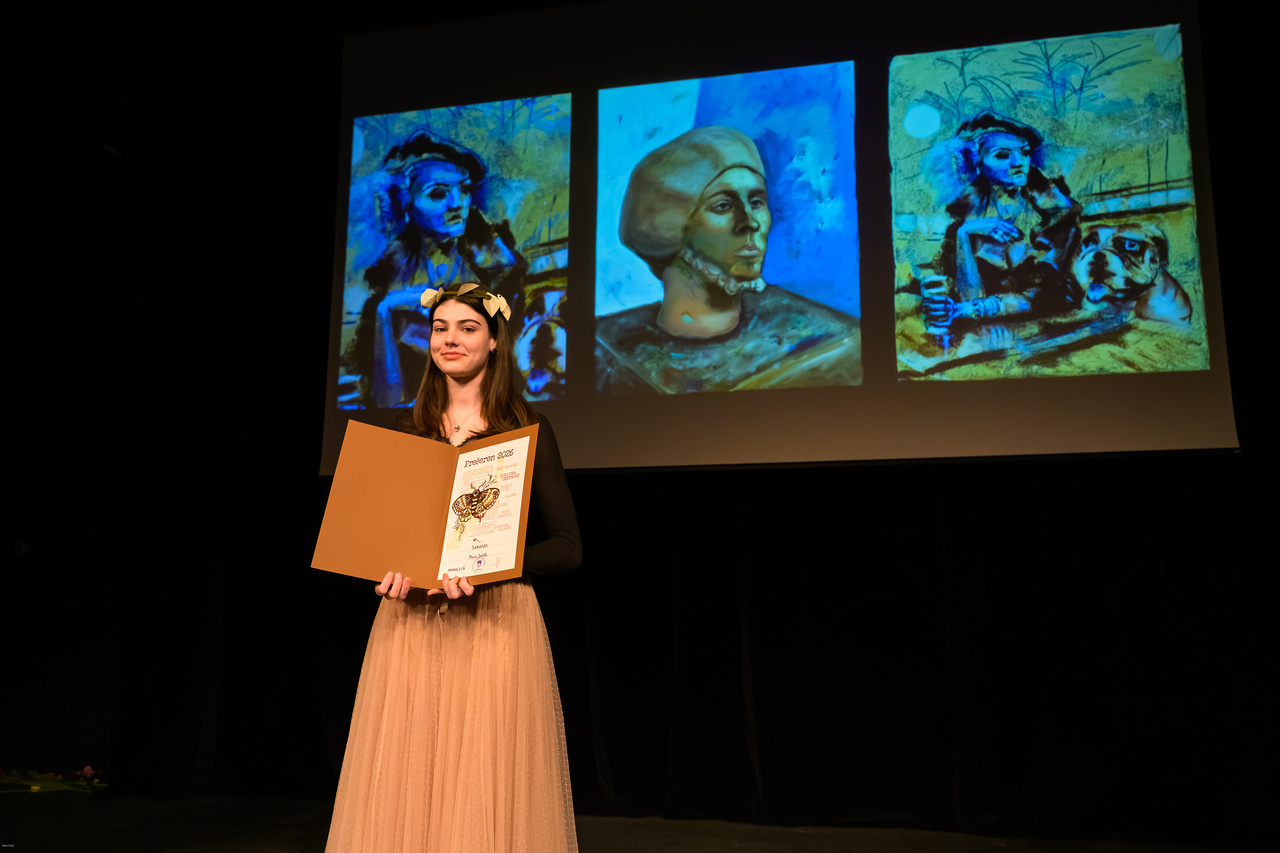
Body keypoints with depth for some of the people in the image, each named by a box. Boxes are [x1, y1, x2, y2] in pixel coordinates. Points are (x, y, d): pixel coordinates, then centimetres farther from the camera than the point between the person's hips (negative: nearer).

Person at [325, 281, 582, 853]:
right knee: (403, 789, 4)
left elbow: (566, 547, -2)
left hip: (494, 623, -3)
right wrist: (393, 567, -7)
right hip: (408, 625, 3)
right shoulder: (406, 429, 12)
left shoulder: (526, 429, 2)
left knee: (487, 798, -2)